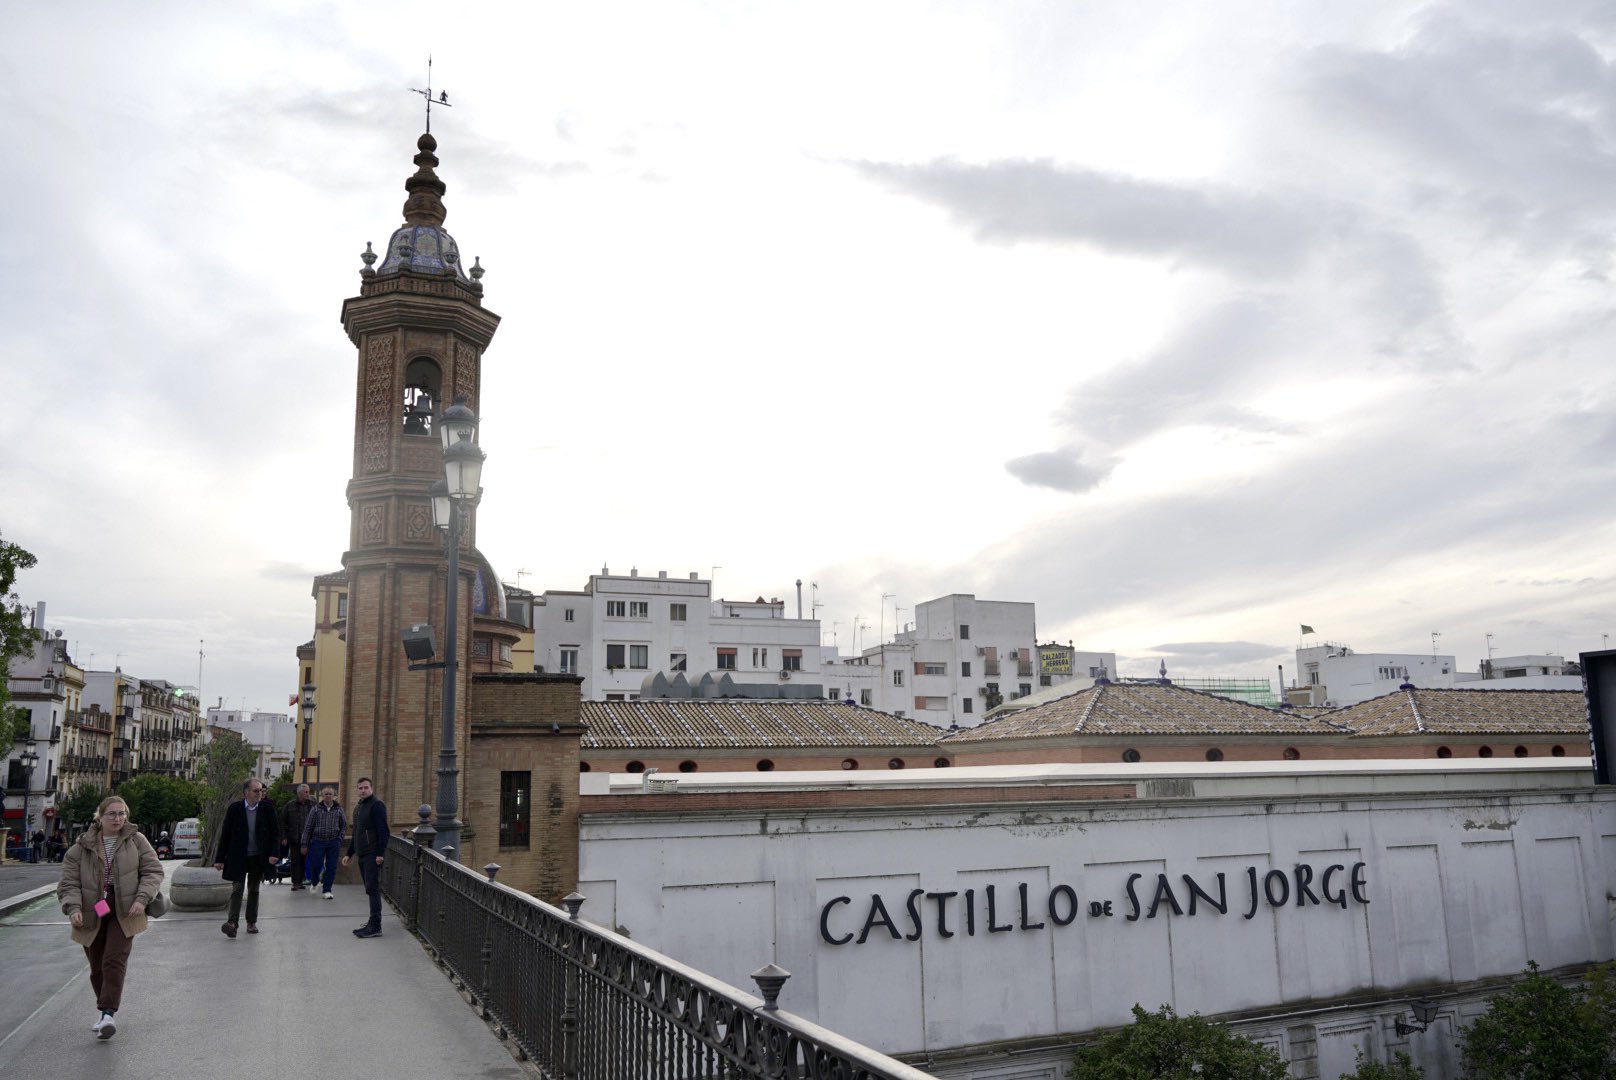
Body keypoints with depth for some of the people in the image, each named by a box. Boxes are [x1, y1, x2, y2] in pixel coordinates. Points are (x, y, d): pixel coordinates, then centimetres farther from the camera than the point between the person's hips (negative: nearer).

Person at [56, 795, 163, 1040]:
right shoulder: (81, 848, 2)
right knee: (97, 967, 10)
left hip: (124, 912, -2)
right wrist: (73, 908, -17)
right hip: (92, 915, 2)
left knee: (114, 961, -14)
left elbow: (153, 871, 2)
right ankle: (108, 1006, 28)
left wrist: (141, 899, -11)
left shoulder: (136, 841, 2)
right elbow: (68, 884, 0)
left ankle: (108, 1014, -17)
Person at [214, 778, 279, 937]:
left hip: (258, 858, 2)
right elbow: (225, 834, -2)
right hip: (238, 857, -2)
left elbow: (273, 833, 2)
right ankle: (232, 923, -13)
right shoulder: (234, 809, -5)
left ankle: (251, 922, 19)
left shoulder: (267, 809, -1)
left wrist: (272, 853, -9)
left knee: (254, 890, 11)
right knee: (237, 889, -8)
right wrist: (220, 859, -3)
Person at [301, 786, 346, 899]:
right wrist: (305, 844, -2)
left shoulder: (338, 809, 4)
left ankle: (327, 890, 11)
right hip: (318, 841, -1)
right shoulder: (316, 809, -2)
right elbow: (308, 827, 0)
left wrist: (339, 838, 2)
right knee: (316, 865, -1)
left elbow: (344, 825, 14)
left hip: (333, 843, 1)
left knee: (331, 867, 0)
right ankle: (314, 882, 30)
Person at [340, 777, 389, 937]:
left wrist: (380, 853, -21)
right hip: (362, 855, 9)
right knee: (370, 889, 11)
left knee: (373, 889, -11)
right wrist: (349, 854, 22)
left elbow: (383, 831, -16)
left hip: (373, 855, -9)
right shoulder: (358, 807, 19)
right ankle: (373, 923, 16)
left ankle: (375, 927, -11)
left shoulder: (377, 805, -10)